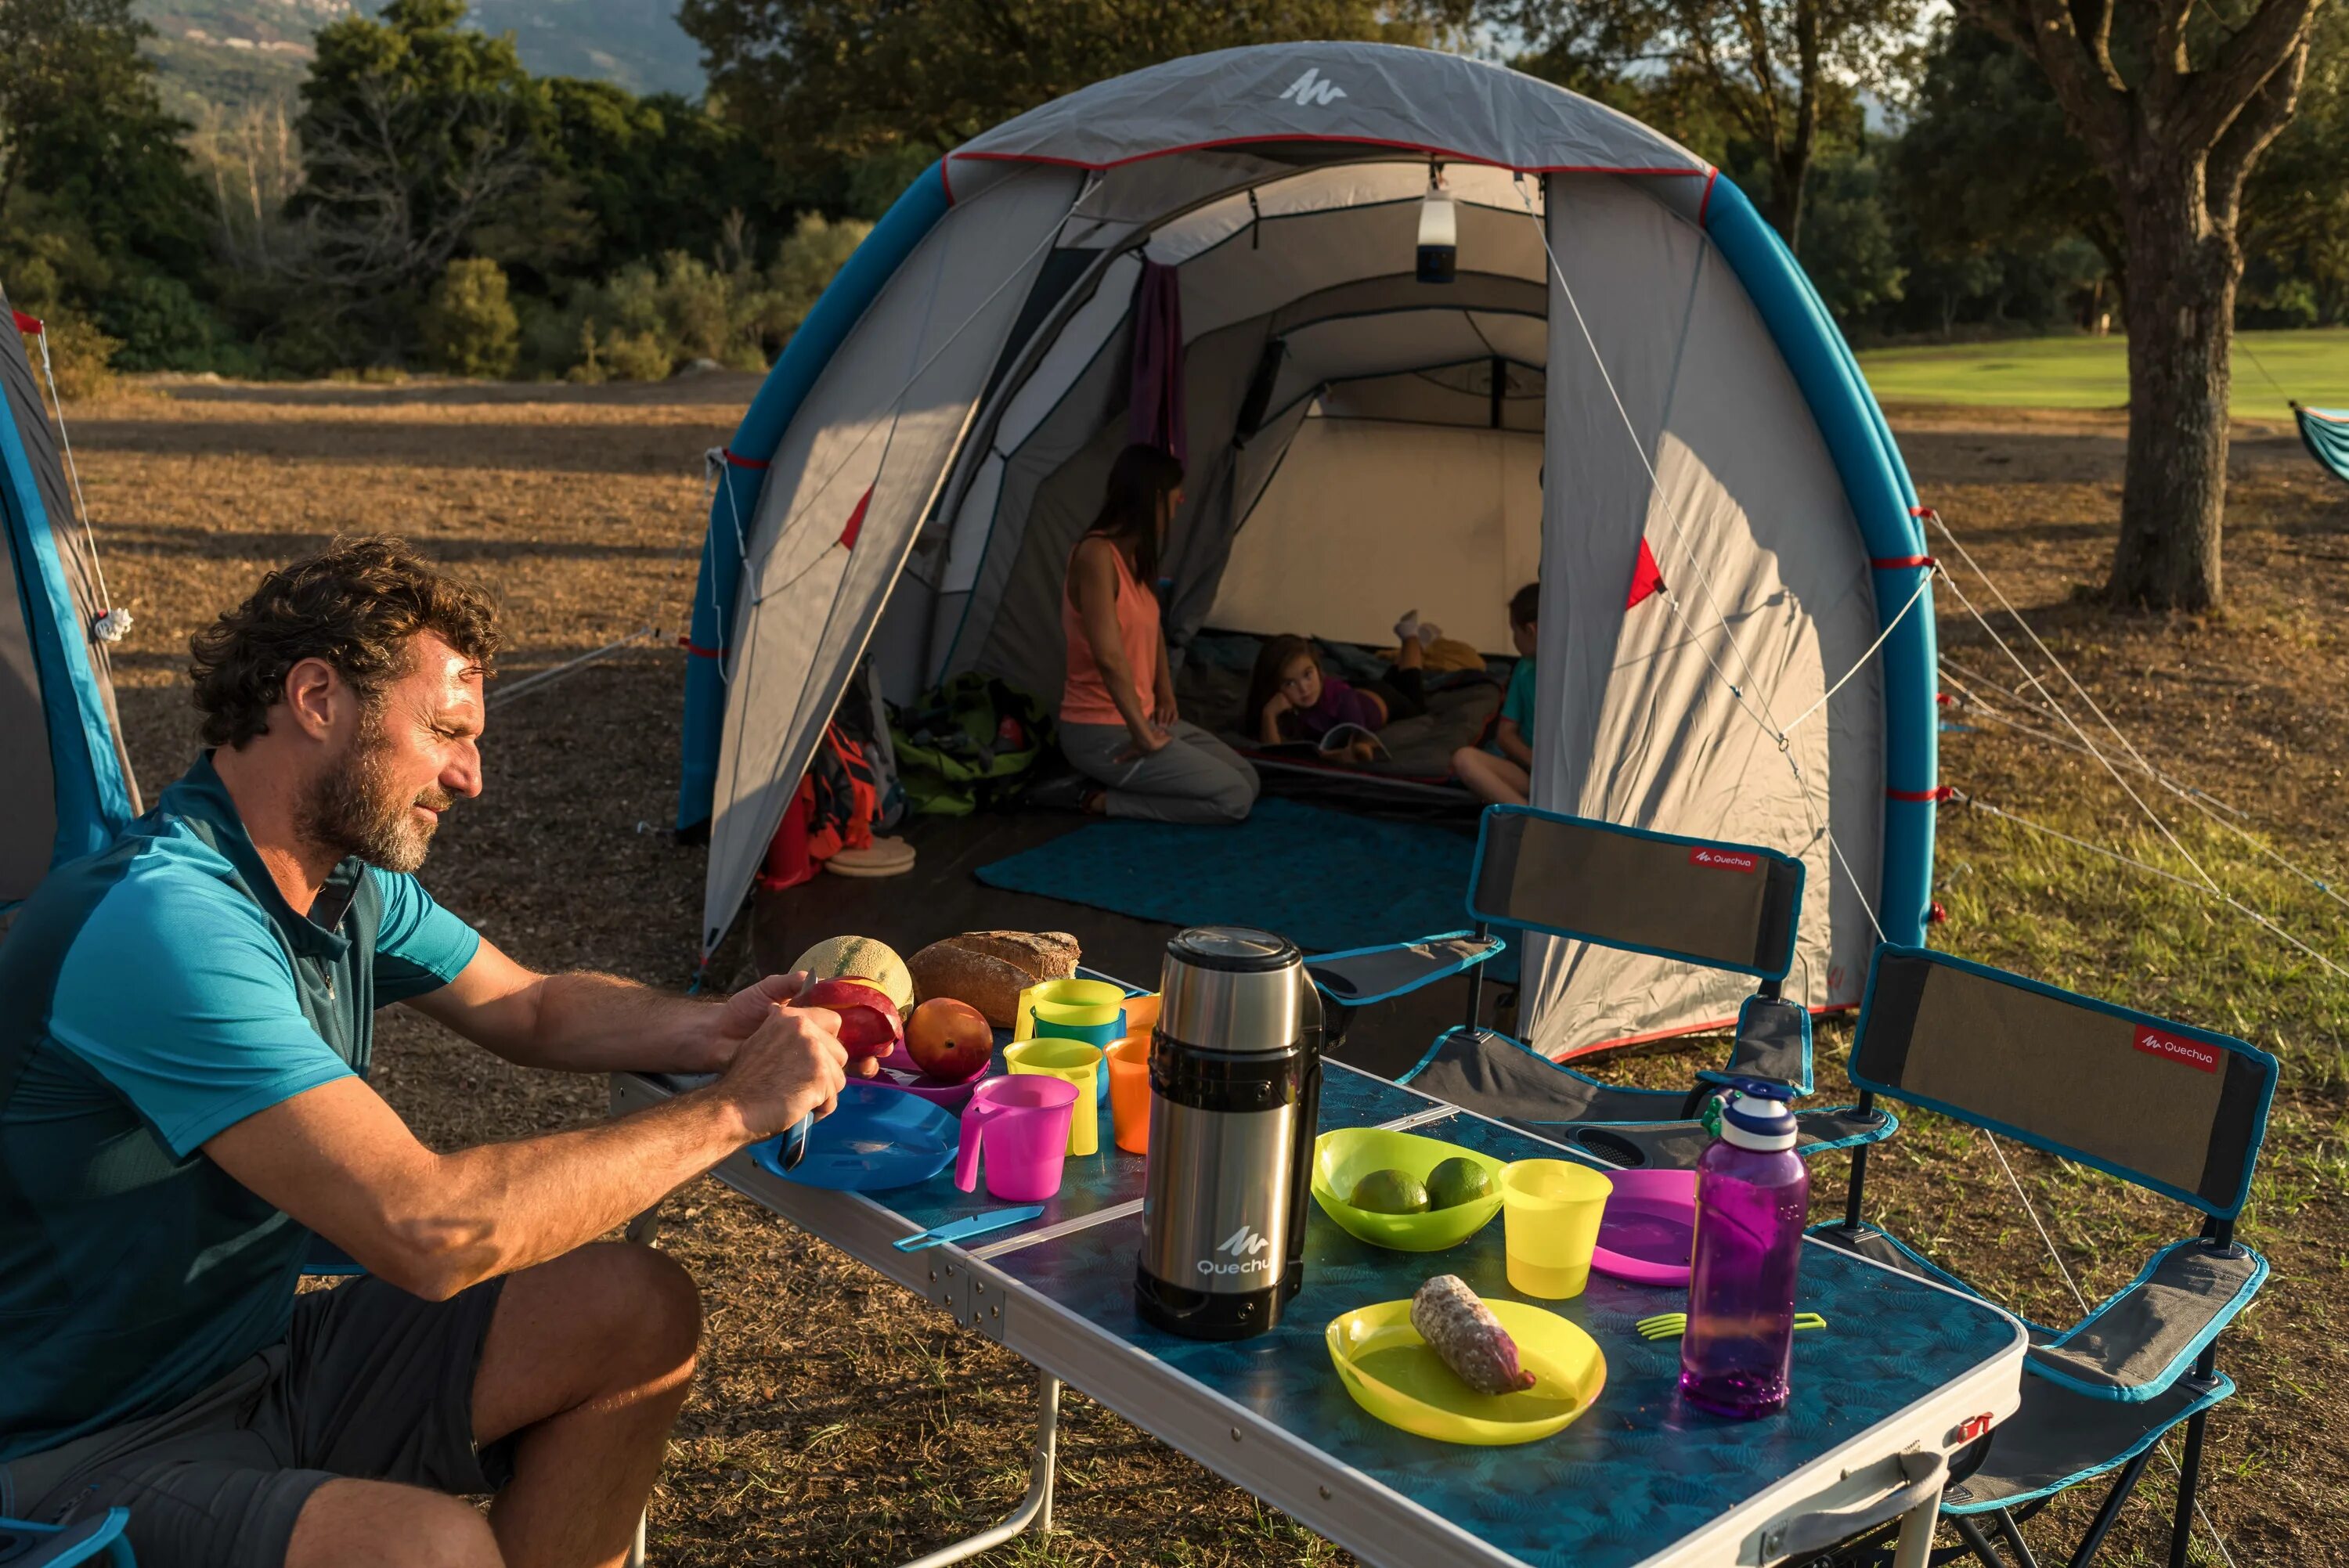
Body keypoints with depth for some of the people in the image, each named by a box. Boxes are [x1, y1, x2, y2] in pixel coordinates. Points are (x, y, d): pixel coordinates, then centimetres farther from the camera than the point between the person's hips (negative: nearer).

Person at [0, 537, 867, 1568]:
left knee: (637, 1311, 0)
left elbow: (532, 1009, 16)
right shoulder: (163, 922, -30)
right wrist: (731, 1111, -27)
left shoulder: (352, 884, 1)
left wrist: (701, 1034, -5)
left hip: (262, 1359, 9)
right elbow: (429, 1231, -35)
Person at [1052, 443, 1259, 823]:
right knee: (1234, 799, -11)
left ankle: (1112, 785, 7)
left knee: (1247, 780, 10)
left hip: (1140, 719, 10)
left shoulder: (1135, 557, 8)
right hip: (1102, 734, -10)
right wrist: (1143, 735, -23)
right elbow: (1109, 656, -28)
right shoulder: (1097, 554, -22)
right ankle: (1101, 800, -6)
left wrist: (1165, 696, 12)